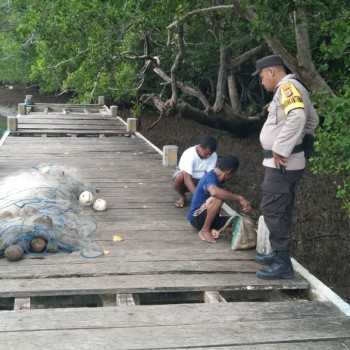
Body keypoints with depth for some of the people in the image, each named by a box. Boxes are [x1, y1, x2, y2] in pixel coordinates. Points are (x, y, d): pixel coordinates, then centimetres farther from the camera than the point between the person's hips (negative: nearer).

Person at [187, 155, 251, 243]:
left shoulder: (216, 178, 9)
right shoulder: (210, 177, -20)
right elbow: (215, 192, -44)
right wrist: (239, 198, -39)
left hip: (208, 217, 9)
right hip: (197, 218, -9)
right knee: (217, 198, -35)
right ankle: (204, 230, -21)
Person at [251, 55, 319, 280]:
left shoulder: (287, 86, -15)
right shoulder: (291, 89, 17)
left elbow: (297, 117, -32)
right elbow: (313, 120, 26)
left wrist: (280, 149, -27)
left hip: (282, 163, -11)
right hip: (285, 163, 11)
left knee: (273, 210, -8)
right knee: (280, 210, 17)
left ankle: (283, 264, -4)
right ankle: (279, 254, 27)